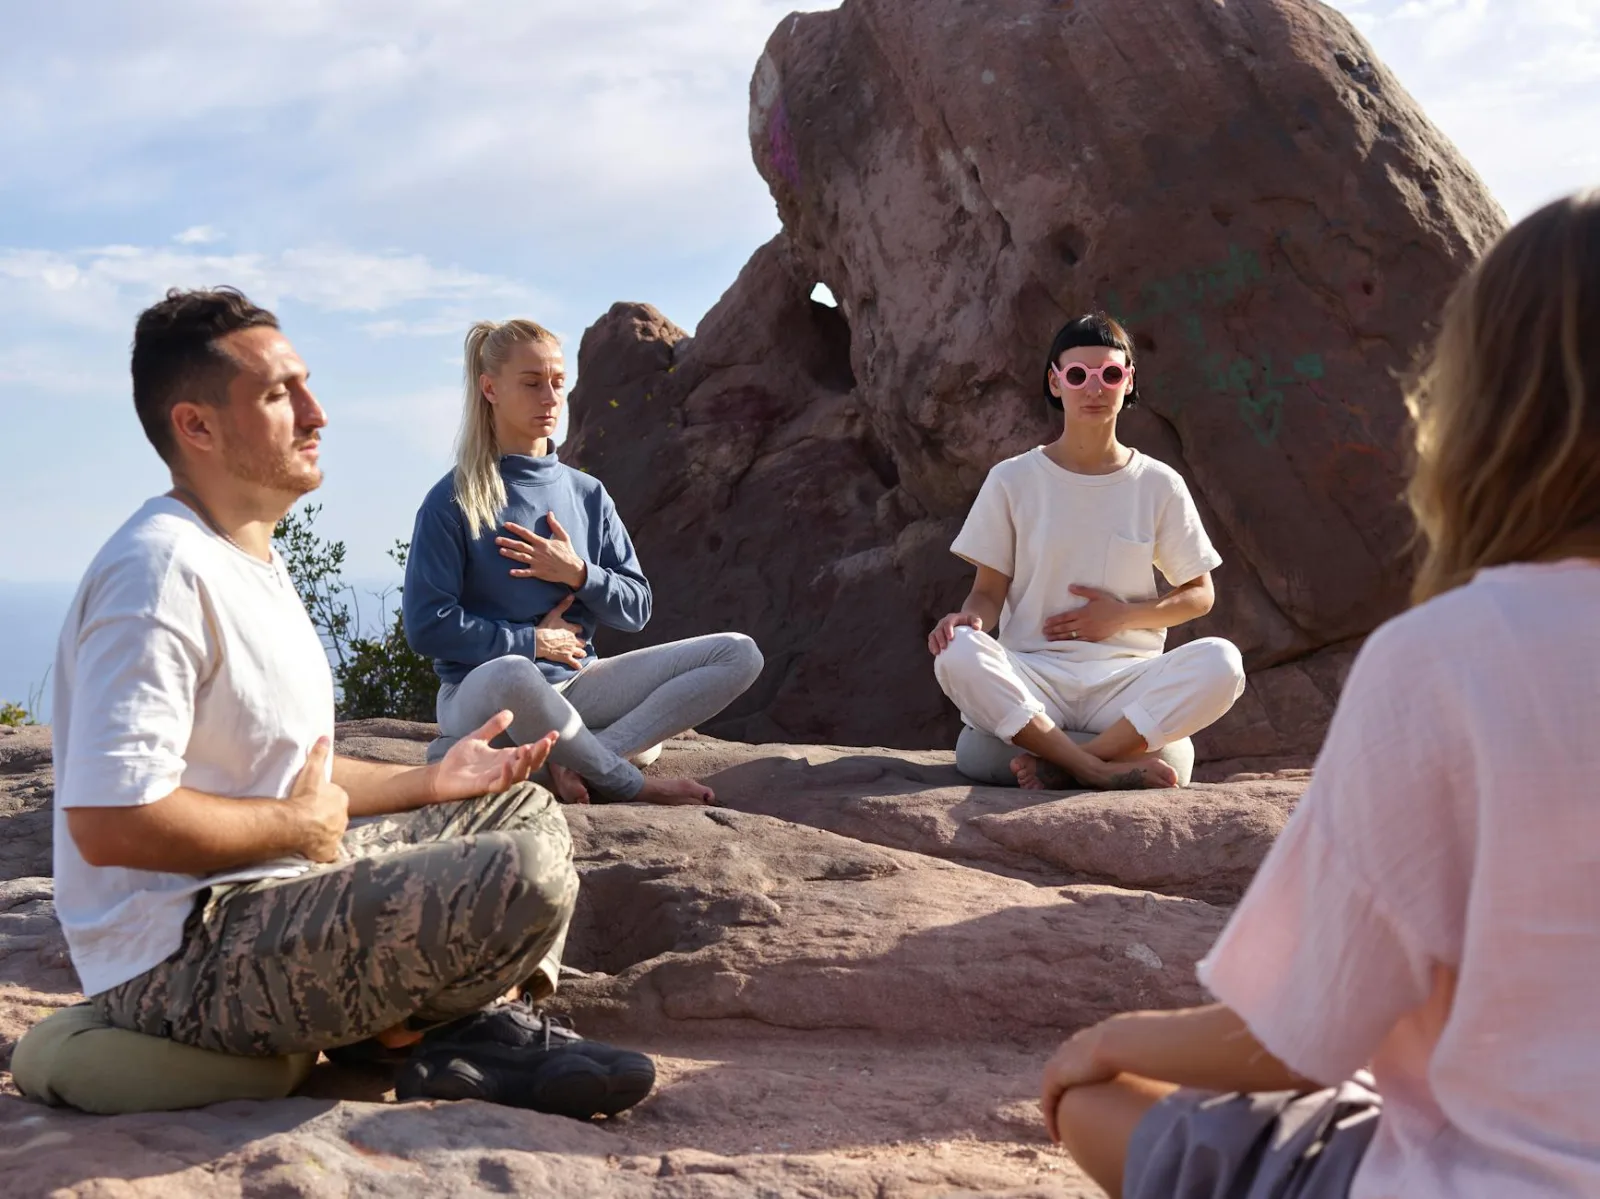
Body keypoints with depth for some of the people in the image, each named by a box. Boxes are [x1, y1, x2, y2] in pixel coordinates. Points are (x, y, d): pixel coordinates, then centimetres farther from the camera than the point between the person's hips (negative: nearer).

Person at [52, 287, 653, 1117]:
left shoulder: (254, 562, 15)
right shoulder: (161, 572, -19)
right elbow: (111, 821, -28)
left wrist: (427, 782, 12)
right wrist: (300, 825, -16)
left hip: (269, 889, 11)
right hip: (184, 954, -11)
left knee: (524, 811, 17)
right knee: (525, 876, -27)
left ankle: (480, 1028, -4)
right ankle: (401, 1035, 0)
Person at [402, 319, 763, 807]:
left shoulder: (587, 494, 10)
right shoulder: (453, 501, -6)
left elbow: (636, 609, 10)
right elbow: (427, 625, -11)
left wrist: (579, 574, -9)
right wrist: (532, 641, -9)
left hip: (575, 684, 6)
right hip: (482, 694, -6)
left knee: (739, 655, -9)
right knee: (510, 675, -45)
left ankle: (572, 761, -25)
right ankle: (630, 783, -18)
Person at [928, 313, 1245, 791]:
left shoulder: (1159, 485, 9)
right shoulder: (1013, 480, 7)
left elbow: (1199, 595, 14)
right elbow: (990, 591, 7)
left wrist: (1123, 616, -4)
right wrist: (972, 616, -18)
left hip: (1125, 678, 1)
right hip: (1032, 676, -1)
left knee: (1220, 663, -29)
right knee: (957, 655, -34)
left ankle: (1060, 765, -28)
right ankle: (1103, 769, -30)